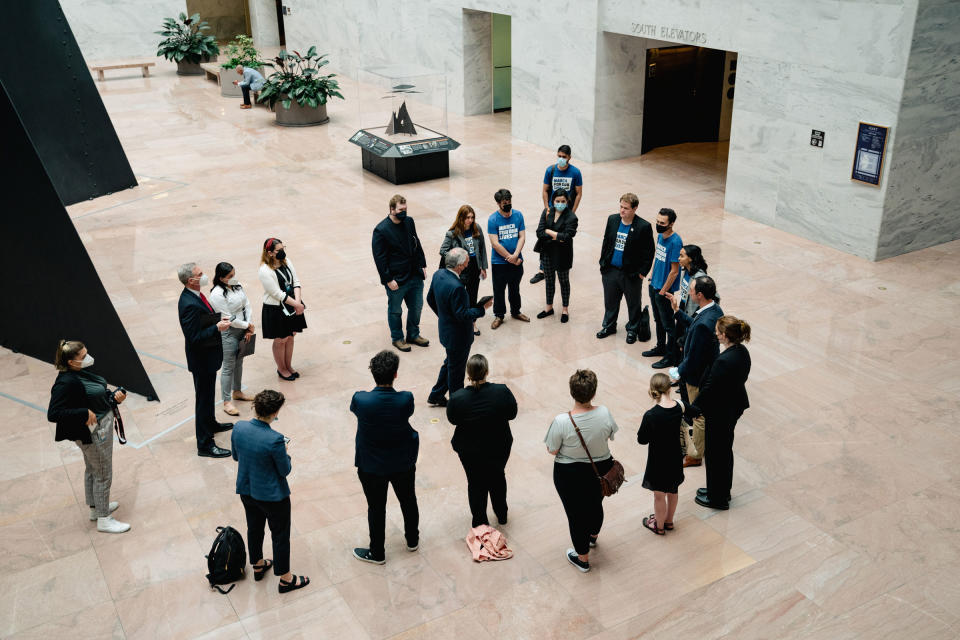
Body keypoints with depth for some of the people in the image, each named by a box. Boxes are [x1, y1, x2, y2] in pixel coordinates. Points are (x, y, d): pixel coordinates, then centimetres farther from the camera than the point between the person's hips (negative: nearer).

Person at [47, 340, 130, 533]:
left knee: (92, 470, 25)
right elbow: (53, 414, -28)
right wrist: (84, 413, -30)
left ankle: (95, 508, 44)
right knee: (103, 475, 4)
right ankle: (103, 520, 18)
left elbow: (100, 393, 15)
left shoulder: (83, 371, 0)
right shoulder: (66, 383, -27)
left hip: (102, 427, 9)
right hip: (93, 433, -9)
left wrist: (115, 395, -5)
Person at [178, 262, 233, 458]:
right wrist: (217, 328, -27)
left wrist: (217, 320, 4)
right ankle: (205, 444, 12)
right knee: (203, 398, 1)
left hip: (208, 356, 10)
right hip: (201, 359, -10)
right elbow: (194, 338, -30)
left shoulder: (194, 295, 1)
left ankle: (210, 424, 50)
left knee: (208, 394, 29)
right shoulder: (189, 305, -30)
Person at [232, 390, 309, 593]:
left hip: (246, 491, 6)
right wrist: (284, 452, -2)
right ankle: (285, 579, 29)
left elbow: (236, 456, 3)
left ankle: (258, 566, 50)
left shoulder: (239, 428, -15)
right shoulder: (275, 440, -33)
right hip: (272, 496, -6)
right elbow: (285, 470, -18)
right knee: (280, 536, 14)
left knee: (254, 529, 28)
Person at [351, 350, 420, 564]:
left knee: (376, 508, 18)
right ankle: (413, 540, 48)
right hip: (403, 464, 2)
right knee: (408, 501, 25)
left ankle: (377, 553, 36)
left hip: (371, 467, -1)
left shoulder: (361, 400, -27)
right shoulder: (406, 400, -25)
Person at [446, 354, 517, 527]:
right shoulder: (502, 392, -25)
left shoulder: (457, 398, -26)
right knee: (497, 477, 27)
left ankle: (480, 522, 35)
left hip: (469, 450, -1)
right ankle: (501, 514, 47)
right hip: (499, 448, 1)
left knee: (475, 483, 20)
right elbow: (512, 414, -9)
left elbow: (452, 420, -8)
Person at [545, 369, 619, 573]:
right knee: (596, 504, 29)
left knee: (576, 513, 17)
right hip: (601, 469, 4)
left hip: (570, 476, -3)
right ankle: (593, 536, 59)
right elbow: (609, 436, -2)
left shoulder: (561, 422, -30)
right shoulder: (604, 413, -21)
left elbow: (552, 451, -16)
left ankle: (583, 558, 35)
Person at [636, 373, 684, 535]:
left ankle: (659, 526, 39)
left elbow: (642, 440, -17)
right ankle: (669, 521, 48)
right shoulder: (679, 407, -16)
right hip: (675, 458, 5)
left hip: (658, 460, -5)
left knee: (659, 496, 18)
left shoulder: (651, 415, -30)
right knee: (672, 491, 27)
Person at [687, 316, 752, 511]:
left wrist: (693, 408, -9)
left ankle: (717, 498, 26)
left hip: (720, 413, -9)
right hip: (735, 406, 9)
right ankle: (723, 491, 43)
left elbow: (709, 389, -25)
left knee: (715, 453, 10)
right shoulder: (742, 352, -4)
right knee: (725, 449, 25)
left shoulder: (723, 361, -32)